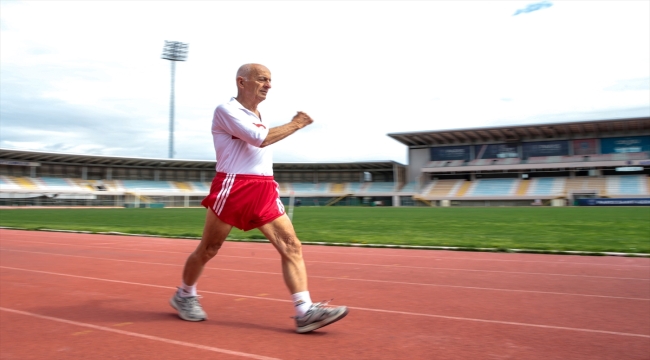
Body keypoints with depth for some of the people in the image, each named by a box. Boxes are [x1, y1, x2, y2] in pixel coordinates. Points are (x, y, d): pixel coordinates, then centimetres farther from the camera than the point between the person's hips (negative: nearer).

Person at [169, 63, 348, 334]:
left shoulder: (257, 115, 19)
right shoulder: (226, 110, -7)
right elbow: (260, 139, -20)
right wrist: (295, 124, -11)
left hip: (265, 189, 7)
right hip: (233, 187, -7)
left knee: (291, 245, -8)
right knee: (208, 250, 7)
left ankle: (305, 312, -11)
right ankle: (184, 295, 33)